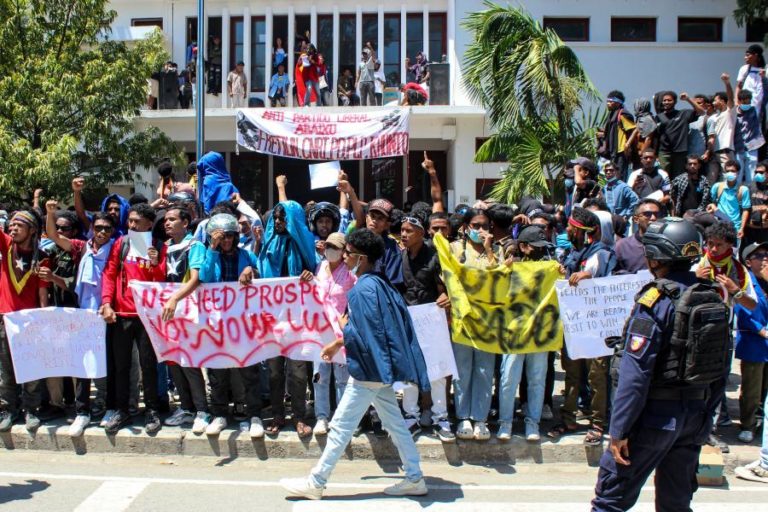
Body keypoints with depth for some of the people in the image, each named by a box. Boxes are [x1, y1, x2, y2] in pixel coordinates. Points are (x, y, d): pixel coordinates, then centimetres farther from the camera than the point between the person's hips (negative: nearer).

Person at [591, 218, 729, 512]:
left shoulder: (656, 301, -17)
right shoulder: (712, 300, 4)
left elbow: (635, 371, -21)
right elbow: (717, 363, 12)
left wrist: (619, 430, -18)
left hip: (656, 415, -7)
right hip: (696, 414, 7)